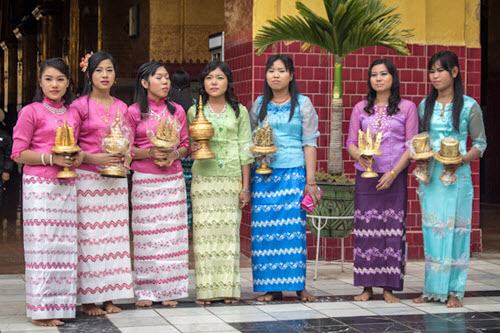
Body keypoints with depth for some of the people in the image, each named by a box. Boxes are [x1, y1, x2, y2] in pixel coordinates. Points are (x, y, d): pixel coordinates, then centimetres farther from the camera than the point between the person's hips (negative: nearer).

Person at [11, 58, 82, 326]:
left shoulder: (72, 114, 15)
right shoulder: (31, 112, -1)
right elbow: (18, 153, -4)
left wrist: (78, 156, 3)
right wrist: (52, 158, -15)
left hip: (66, 185, 6)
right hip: (39, 185, -5)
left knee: (65, 244, 4)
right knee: (41, 244, -6)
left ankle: (59, 305, 12)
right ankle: (40, 310, 1)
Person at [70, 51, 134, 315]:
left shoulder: (121, 108, 13)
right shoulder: (80, 106, -1)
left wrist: (125, 158, -2)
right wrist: (94, 158, -17)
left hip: (116, 179, 5)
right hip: (87, 177, -5)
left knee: (114, 234, 3)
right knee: (88, 235, -6)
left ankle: (109, 296, 9)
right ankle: (88, 299, 0)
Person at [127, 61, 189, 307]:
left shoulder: (177, 111, 11)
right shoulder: (134, 112, 1)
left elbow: (185, 145, 13)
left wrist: (174, 154, -8)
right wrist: (150, 153, -16)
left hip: (173, 179, 3)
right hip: (145, 180, -3)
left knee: (172, 234, 1)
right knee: (146, 234, -1)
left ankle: (169, 290, 9)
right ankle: (145, 291, 8)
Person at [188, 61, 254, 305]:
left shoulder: (239, 111, 8)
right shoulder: (194, 111, 9)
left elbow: (245, 150, 7)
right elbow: (186, 145, 16)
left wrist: (246, 186, 2)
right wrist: (192, 148, -9)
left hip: (231, 179, 0)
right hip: (203, 179, 0)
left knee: (229, 231, -1)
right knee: (204, 232, -3)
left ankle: (229, 289, 7)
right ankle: (206, 289, 2)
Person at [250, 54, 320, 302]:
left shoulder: (303, 104, 4)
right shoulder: (259, 104, 12)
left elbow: (309, 143, 1)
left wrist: (310, 181, -4)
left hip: (293, 173, -2)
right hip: (263, 175, 3)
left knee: (294, 227, -6)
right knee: (265, 229, -1)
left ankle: (298, 284, 3)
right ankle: (272, 287, 5)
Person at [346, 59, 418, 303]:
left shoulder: (407, 108, 4)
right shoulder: (361, 109, 10)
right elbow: (351, 142, 10)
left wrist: (394, 172, -11)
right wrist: (360, 156, -13)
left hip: (394, 177, -2)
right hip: (365, 176, 2)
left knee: (393, 229, -4)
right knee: (365, 229, -1)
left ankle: (389, 288, 1)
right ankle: (367, 287, 7)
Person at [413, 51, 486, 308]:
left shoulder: (468, 106, -1)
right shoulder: (425, 105, 10)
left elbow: (480, 143, 1)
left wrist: (461, 161, -15)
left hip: (456, 176, -4)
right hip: (429, 175, 4)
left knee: (455, 228, -2)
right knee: (431, 229, 5)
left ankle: (454, 291, 6)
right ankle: (432, 289, 13)